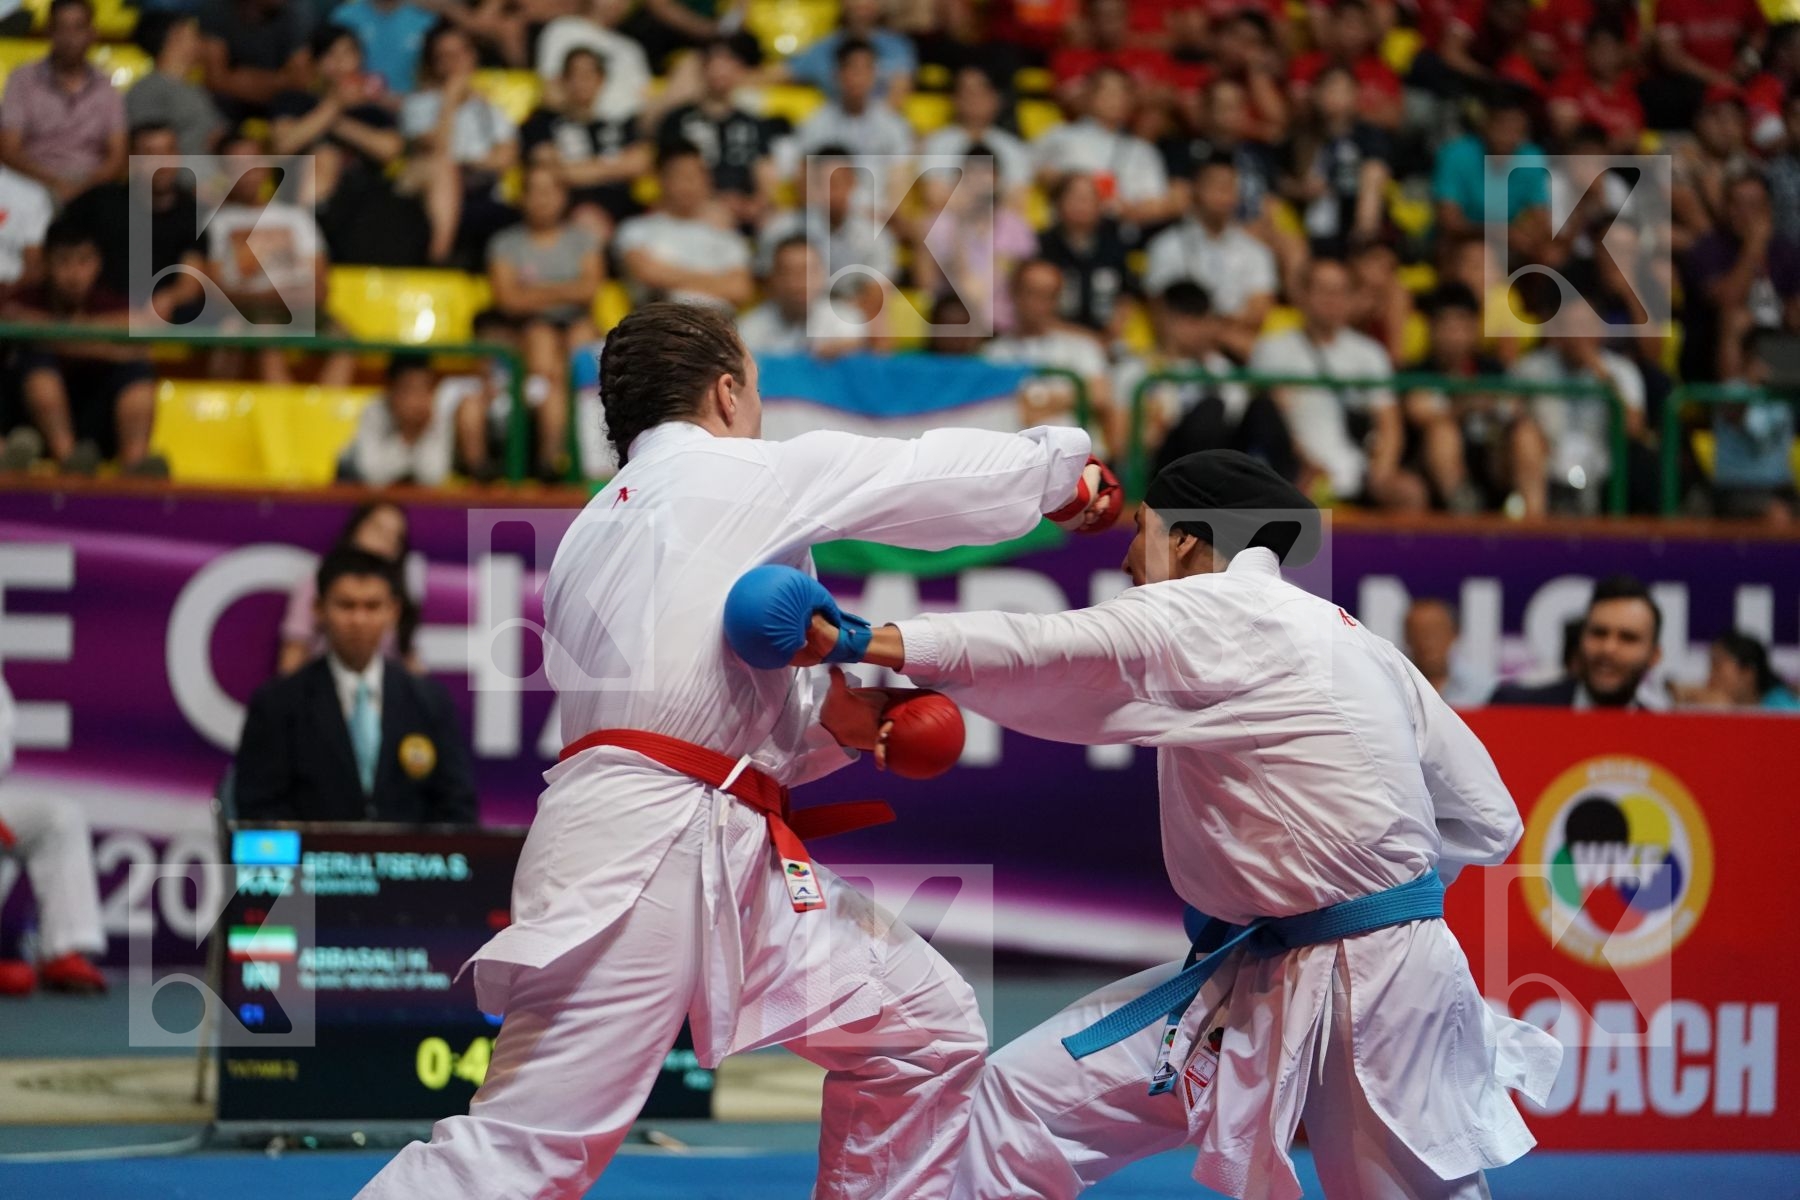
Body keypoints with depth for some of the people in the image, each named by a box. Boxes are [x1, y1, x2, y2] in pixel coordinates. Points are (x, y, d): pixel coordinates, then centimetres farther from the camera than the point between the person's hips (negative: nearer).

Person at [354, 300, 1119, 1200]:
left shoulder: (598, 527, 25)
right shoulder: (746, 476, 1)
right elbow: (946, 480, 8)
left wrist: (849, 714, 16)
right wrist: (1067, 462, 25)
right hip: (642, 856, -10)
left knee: (924, 1029, 12)